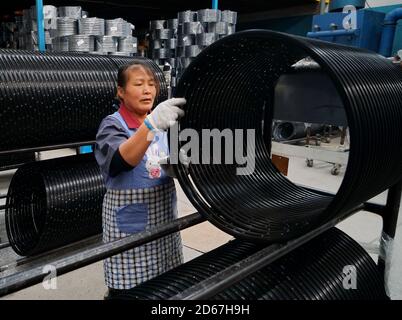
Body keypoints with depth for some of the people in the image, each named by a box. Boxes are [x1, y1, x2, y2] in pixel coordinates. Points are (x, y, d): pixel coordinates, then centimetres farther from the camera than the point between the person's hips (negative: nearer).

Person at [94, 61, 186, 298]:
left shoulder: (161, 121, 6)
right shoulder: (113, 125, -11)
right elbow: (122, 160, -31)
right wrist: (151, 125, -47)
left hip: (164, 216, 5)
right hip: (130, 221, -5)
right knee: (128, 287, 4)